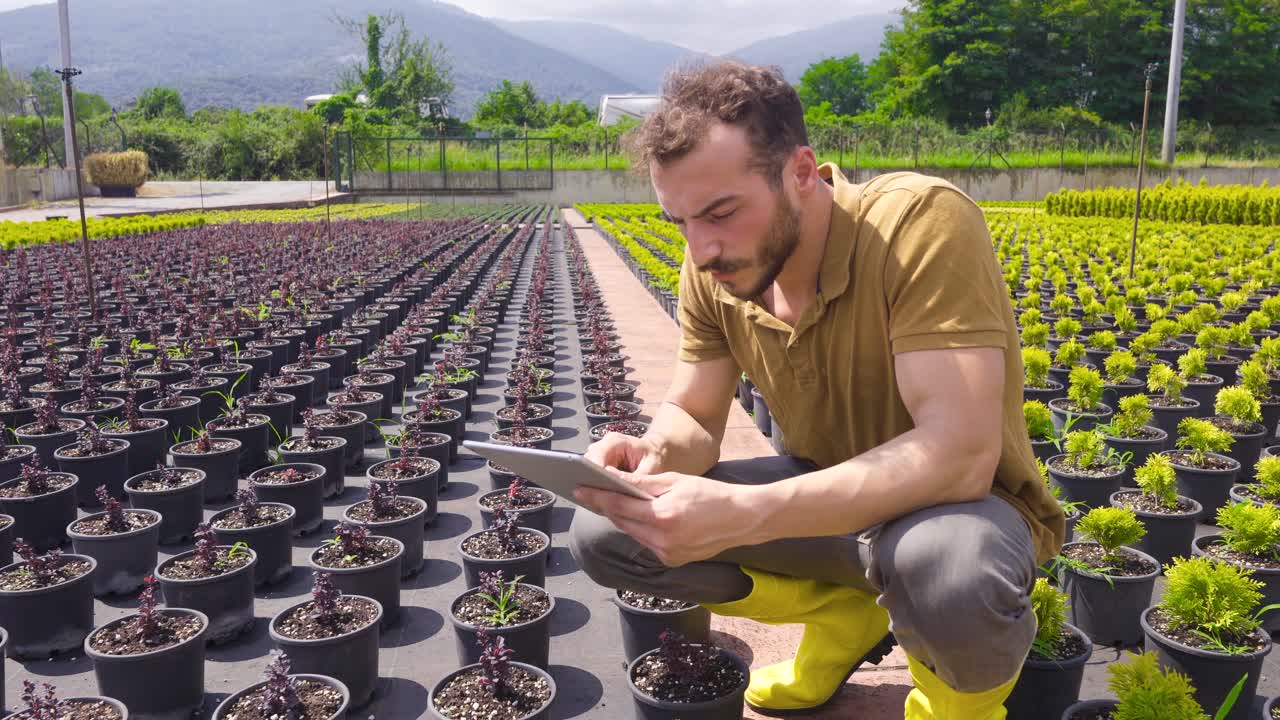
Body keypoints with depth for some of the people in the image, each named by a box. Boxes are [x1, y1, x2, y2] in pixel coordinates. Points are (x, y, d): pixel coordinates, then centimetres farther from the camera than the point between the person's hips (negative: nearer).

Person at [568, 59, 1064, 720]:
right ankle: (846, 613, 8)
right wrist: (654, 454, -28)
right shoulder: (714, 266, -10)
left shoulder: (921, 222, -29)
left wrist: (744, 514, -44)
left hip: (959, 505, -5)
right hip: (829, 501, 6)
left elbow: (960, 453, -36)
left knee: (945, 570, -42)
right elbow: (693, 421, -2)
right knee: (602, 533, -9)